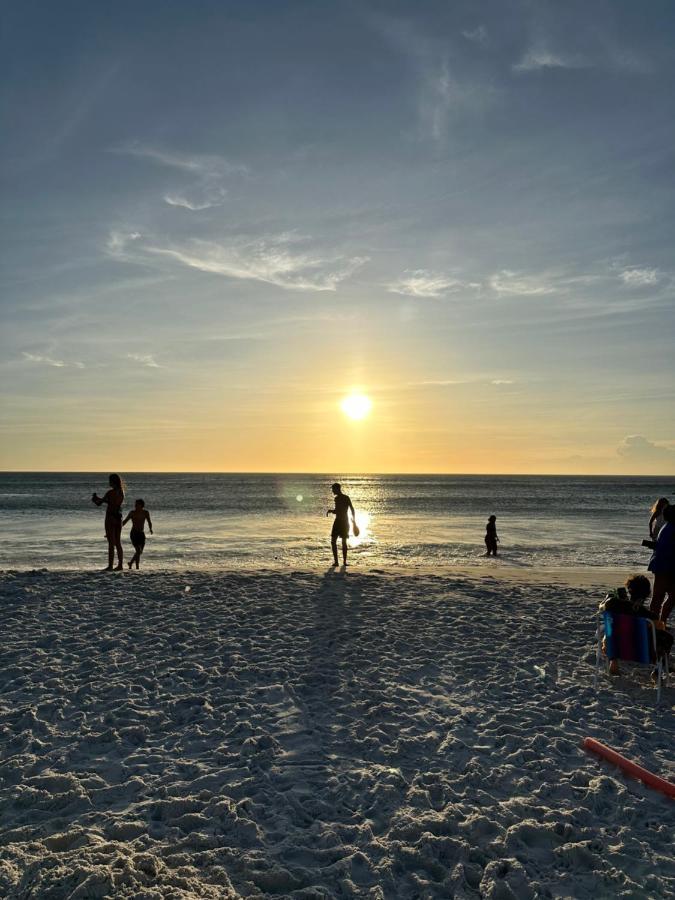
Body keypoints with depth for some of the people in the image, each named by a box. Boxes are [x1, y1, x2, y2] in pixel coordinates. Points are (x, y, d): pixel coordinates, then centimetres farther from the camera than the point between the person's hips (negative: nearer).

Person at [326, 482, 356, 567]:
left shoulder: (337, 498, -12)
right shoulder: (347, 498, 12)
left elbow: (337, 511, -16)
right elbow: (352, 510, 14)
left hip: (338, 521, -7)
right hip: (346, 522, 7)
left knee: (333, 541, -4)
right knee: (344, 542, 8)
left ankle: (335, 560, -10)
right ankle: (344, 561, 8)